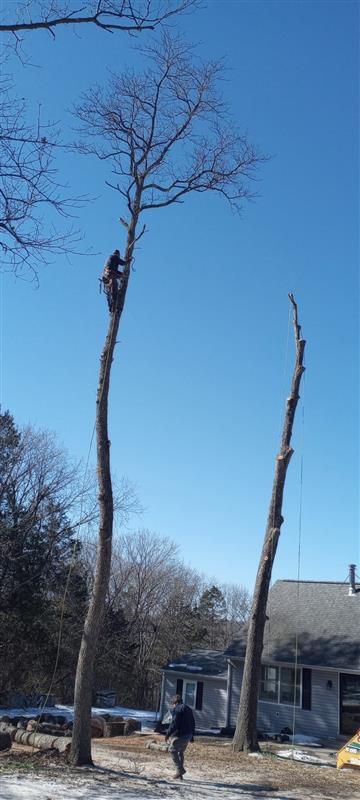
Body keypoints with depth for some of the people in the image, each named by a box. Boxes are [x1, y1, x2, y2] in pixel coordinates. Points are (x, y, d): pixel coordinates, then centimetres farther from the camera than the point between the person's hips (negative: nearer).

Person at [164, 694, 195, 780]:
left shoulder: (177, 709, -8)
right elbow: (193, 723, 21)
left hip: (180, 735, -9)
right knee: (180, 752, 16)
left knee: (172, 750, 2)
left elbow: (174, 723, -17)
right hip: (188, 735, 9)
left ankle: (180, 769, -6)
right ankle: (179, 775, 16)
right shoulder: (188, 709, 18)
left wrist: (168, 734, -12)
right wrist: (192, 736, 25)